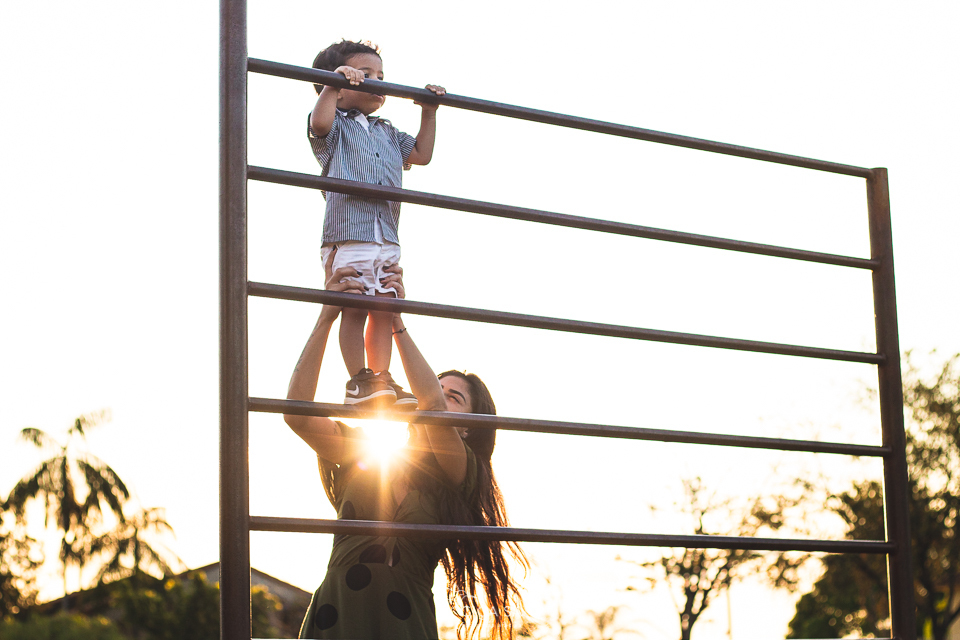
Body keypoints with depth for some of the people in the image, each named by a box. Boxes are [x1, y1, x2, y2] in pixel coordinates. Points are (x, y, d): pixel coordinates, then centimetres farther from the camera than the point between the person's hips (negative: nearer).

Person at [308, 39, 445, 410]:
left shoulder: (388, 134, 24)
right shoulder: (336, 125, 3)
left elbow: (421, 154, 29)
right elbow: (319, 122, -19)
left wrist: (429, 112, 25)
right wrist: (334, 82, -21)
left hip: (387, 238, 6)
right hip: (347, 233, -6)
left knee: (384, 309, 4)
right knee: (354, 309, -7)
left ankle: (381, 380, 8)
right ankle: (359, 381, -3)